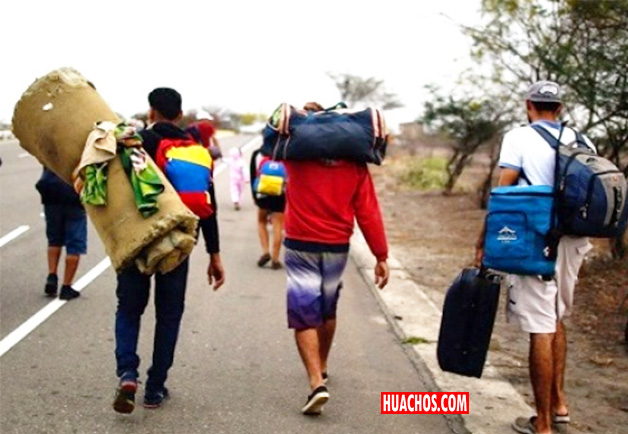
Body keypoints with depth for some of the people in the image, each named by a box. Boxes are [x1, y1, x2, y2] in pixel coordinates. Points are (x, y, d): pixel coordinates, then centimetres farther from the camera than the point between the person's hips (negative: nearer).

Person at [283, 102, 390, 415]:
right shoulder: (355, 163, -2)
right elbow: (368, 211, -5)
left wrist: (299, 116, 10)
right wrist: (381, 256, -3)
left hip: (301, 247, -2)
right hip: (337, 248, 3)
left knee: (304, 316, -1)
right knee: (327, 311, 22)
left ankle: (317, 384, -14)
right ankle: (321, 368, 39)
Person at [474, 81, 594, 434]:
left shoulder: (519, 138, -4)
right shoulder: (582, 141, 9)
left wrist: (484, 239, -4)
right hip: (573, 242, 6)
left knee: (541, 329, -2)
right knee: (557, 319, 23)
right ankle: (559, 401, 28)